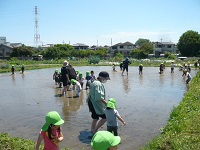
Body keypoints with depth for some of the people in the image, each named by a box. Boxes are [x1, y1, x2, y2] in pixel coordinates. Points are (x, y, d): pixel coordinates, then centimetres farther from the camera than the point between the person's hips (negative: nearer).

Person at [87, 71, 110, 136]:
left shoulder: (94, 83, 12)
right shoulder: (99, 84, -20)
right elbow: (99, 97, -25)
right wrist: (106, 103, -20)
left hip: (92, 103, 11)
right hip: (96, 104, -11)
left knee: (95, 119, 19)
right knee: (104, 117, -2)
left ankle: (92, 132, 28)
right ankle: (94, 131, 4)